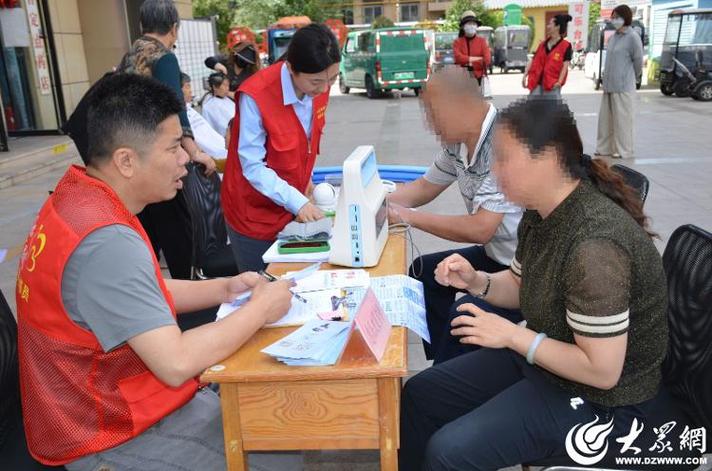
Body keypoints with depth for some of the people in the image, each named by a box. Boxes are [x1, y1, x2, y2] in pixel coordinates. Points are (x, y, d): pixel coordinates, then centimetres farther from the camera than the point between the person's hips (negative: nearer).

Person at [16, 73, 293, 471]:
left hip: (108, 399, 9)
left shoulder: (79, 196, 0)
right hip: (114, 437, -9)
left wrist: (224, 289, 1)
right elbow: (177, 364, -30)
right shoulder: (107, 242, -31)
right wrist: (260, 310, -17)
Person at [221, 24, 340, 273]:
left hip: (294, 206, 5)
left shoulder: (318, 86, -6)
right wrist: (297, 202, -31)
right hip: (256, 212, -5)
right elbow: (253, 167, -23)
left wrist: (305, 177, 0)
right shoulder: (256, 97, -24)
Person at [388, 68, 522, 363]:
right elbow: (425, 187, 14)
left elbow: (480, 229, -30)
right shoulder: (457, 142, -1)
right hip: (496, 255, 10)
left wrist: (408, 217, -20)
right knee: (423, 271, 16)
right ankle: (442, 364, 27)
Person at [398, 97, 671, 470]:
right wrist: (476, 281, -8)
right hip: (543, 356, 9)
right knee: (419, 394, 9)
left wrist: (513, 335, -24)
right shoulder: (542, 212, -5)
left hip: (599, 398, -8)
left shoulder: (593, 246, -33)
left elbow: (602, 371, -28)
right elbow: (521, 287, 11)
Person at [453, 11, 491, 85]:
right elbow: (458, 58, -11)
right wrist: (478, 59, -9)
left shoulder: (482, 41, 8)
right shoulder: (457, 42, 7)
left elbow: (487, 60, -4)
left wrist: (468, 62, -8)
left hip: (478, 78, 0)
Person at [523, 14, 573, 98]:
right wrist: (525, 76, 5)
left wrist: (559, 82, -19)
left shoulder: (566, 46, -1)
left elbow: (565, 66, -8)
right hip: (537, 83, 5)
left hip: (552, 86, -5)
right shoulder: (543, 44, 15)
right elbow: (533, 60, 14)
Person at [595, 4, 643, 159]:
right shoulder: (613, 37, 12)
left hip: (623, 86, -7)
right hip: (608, 85, 7)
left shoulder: (633, 37, -10)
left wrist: (633, 78, 7)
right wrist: (607, 79, 16)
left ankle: (623, 150, 6)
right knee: (606, 117, 11)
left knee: (622, 118, -2)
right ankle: (605, 147, 20)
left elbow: (638, 61, -5)